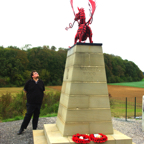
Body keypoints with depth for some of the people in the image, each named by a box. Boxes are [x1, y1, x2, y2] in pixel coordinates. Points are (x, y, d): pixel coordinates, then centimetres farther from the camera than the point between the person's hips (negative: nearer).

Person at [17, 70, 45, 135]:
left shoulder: (41, 82, 2)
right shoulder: (29, 82, -7)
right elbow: (25, 90, 7)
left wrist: (40, 97, 11)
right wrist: (30, 95, 9)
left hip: (39, 103, 3)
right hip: (31, 103, -3)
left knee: (36, 116, 11)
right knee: (28, 115, 2)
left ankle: (34, 129, 25)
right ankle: (22, 128, 17)